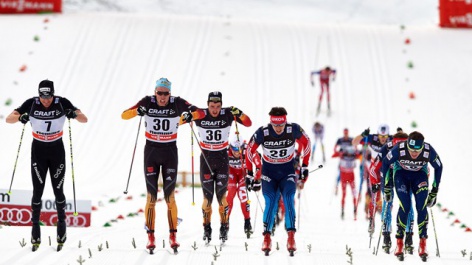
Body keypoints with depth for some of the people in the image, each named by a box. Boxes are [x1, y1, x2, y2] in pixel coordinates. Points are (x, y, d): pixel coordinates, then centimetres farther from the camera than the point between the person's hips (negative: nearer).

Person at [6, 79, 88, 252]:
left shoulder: (62, 103, -14)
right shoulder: (31, 104, -14)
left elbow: (84, 120, -11)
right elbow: (8, 119, -13)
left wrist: (74, 114, -34)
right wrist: (20, 117, -36)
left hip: (57, 150, 0)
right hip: (38, 150, 0)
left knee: (58, 190, 1)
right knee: (37, 191, -2)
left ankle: (62, 224, 18)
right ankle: (35, 226, 8)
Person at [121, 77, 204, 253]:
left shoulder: (177, 103, -7)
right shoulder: (147, 102, -7)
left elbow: (200, 113, -10)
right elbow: (124, 115, -11)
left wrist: (190, 113, -33)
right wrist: (137, 111, -32)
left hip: (170, 152, 0)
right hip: (151, 151, 0)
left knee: (169, 196, -1)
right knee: (151, 196, -2)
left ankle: (173, 236, 8)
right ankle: (150, 237, 3)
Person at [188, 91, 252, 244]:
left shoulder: (228, 114, -10)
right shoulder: (200, 115, -10)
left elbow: (249, 124, -9)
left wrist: (238, 114, -28)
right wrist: (188, 117, -27)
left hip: (222, 158, 0)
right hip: (205, 158, 0)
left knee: (221, 194, -2)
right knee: (207, 195, -2)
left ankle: (224, 227, 9)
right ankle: (207, 228, 9)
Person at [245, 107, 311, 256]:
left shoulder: (294, 130, -18)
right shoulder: (262, 133, -20)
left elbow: (306, 143, 2)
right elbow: (250, 151, -4)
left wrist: (305, 167, 5)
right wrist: (251, 175, 0)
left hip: (288, 173, 0)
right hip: (269, 173, 0)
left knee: (289, 201, -18)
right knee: (270, 203, -15)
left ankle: (291, 238, -16)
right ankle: (266, 238, -5)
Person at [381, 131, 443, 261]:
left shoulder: (429, 151, -30)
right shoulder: (399, 149, -34)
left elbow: (438, 167, -9)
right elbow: (385, 163, -13)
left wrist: (434, 191, -5)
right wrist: (387, 186, -9)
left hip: (420, 174, 1)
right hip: (401, 173, -1)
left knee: (421, 206, -17)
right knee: (405, 206, -18)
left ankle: (422, 244, -11)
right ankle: (399, 243, -6)